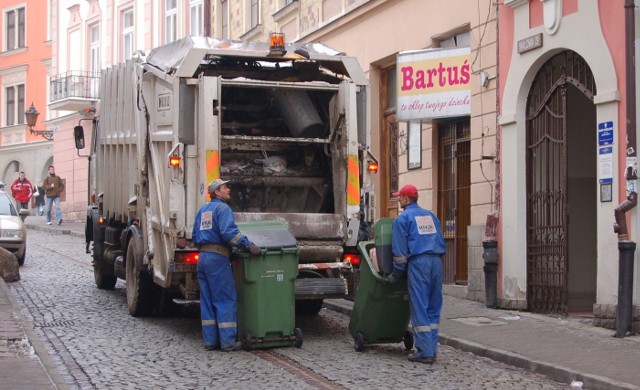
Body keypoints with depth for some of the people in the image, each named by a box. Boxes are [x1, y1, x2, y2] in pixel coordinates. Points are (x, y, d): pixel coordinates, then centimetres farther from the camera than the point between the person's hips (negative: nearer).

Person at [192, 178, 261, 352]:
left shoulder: (202, 210, 18)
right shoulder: (222, 208, -8)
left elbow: (195, 236, 22)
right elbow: (229, 232, -23)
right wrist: (248, 244, -25)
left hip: (203, 257, 8)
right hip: (218, 257, -8)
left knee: (207, 300, 9)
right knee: (225, 300, -5)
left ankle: (210, 340, 9)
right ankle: (228, 341, -7)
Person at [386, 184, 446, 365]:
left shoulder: (403, 218, 1)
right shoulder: (430, 215, 19)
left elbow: (400, 249, -2)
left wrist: (396, 273, 3)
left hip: (418, 262, -6)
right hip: (436, 261, 6)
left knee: (419, 307, -4)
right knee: (433, 307, 9)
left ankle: (425, 352, -6)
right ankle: (432, 348, 9)